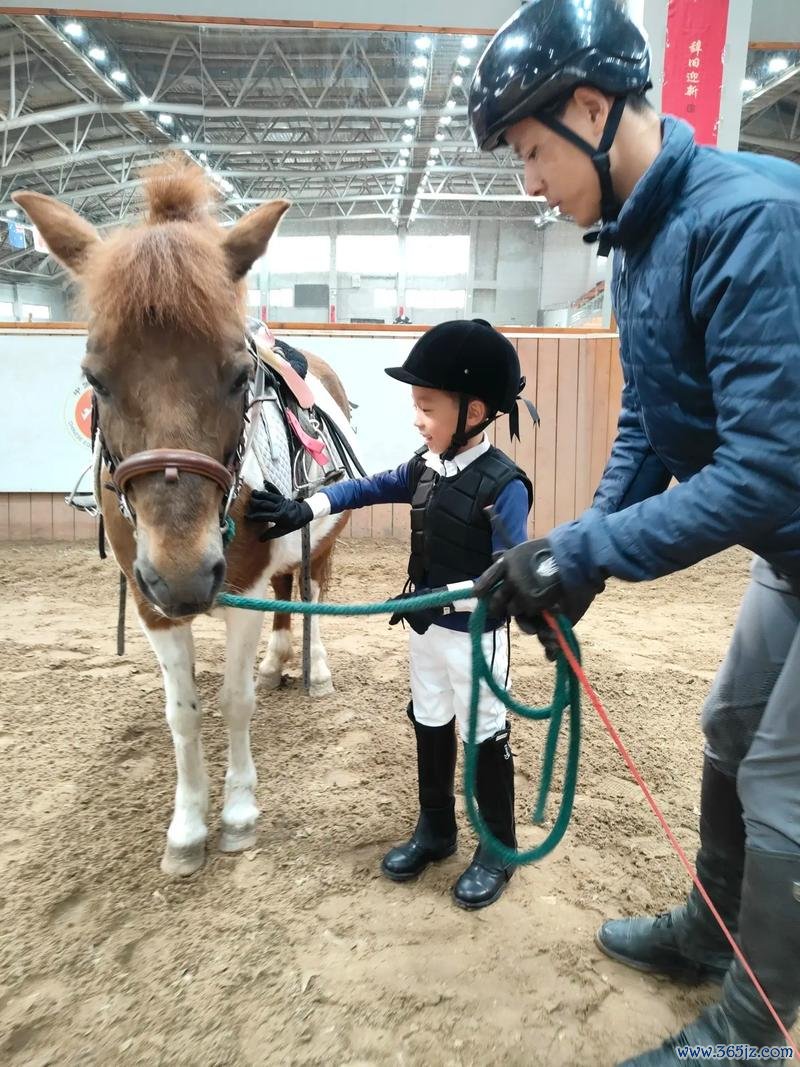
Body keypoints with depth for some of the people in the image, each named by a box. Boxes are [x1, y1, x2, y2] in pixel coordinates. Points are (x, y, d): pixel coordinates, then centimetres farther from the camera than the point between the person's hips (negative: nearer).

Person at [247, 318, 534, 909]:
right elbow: (368, 488, 10)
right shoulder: (425, 466, -3)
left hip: (475, 635, -7)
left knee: (485, 735, 10)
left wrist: (439, 597, -28)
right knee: (430, 725, 20)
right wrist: (303, 510, 1)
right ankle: (435, 828, 41)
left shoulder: (503, 484, -24)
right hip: (426, 626, 7)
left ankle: (499, 850, 31)